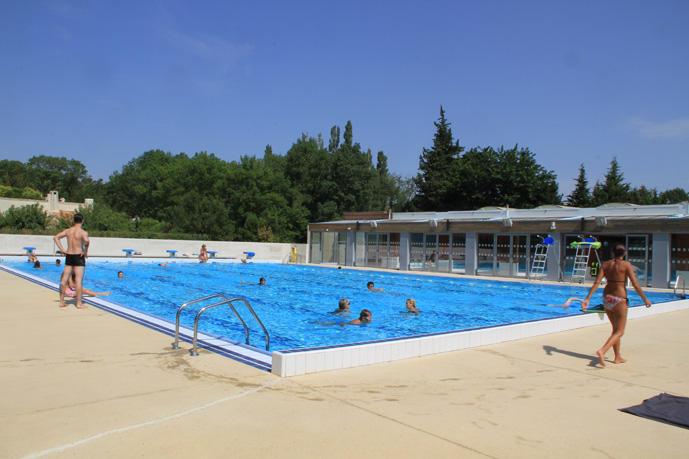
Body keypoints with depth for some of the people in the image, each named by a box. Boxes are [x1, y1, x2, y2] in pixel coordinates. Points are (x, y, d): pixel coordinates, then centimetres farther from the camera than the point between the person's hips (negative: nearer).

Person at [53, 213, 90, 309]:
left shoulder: (68, 230, 6)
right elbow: (87, 241, -31)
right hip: (79, 257, -6)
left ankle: (61, 302, 18)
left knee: (64, 280, 11)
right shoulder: (83, 232, -11)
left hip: (69, 256, 6)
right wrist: (85, 251, -14)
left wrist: (62, 249, 3)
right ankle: (79, 303, -3)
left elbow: (56, 237, 5)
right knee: (78, 280, -4)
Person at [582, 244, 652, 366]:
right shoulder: (626, 265, -9)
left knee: (615, 329, 20)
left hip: (606, 298, 6)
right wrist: (645, 299, 2)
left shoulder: (606, 264, 4)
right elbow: (635, 284, -11)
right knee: (619, 332, -1)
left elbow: (597, 282, -3)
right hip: (619, 299, -6)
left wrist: (588, 298, -6)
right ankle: (602, 351, -22)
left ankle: (617, 357, 27)